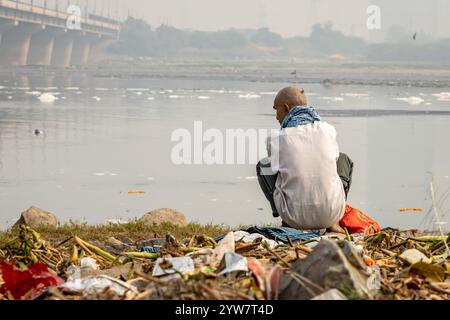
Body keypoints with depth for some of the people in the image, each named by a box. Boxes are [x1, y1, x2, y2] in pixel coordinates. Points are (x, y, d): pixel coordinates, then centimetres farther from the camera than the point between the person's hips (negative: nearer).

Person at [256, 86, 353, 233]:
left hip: (296, 217, -1)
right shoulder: (328, 130, 1)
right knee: (344, 160, 30)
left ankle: (287, 221, 14)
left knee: (263, 166, 24)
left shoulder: (275, 139, -4)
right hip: (332, 214, 1)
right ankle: (333, 222, 17)